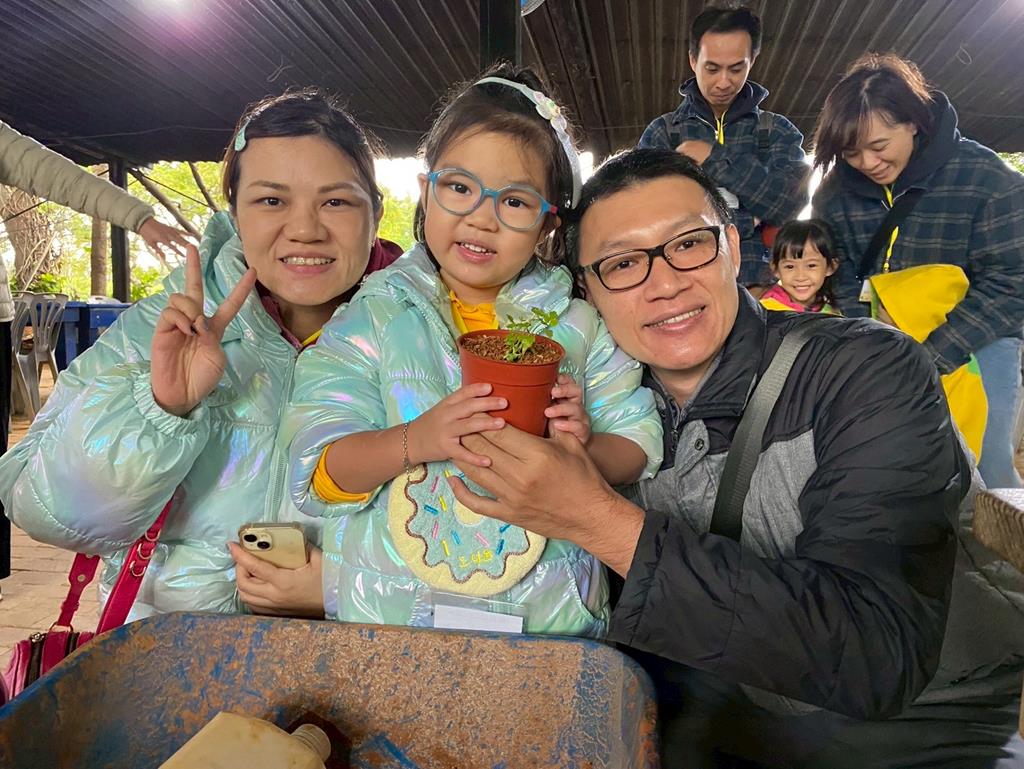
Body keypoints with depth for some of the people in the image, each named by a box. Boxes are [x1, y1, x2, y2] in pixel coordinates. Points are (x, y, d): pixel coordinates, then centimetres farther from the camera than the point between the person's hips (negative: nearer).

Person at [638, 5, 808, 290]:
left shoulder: (778, 131, 12)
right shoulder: (661, 132, 8)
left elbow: (791, 202, -5)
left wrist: (715, 158, -7)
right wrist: (748, 221, -7)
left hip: (758, 283, 1)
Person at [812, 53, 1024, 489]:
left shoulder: (987, 179, -16)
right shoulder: (835, 192, -5)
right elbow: (842, 284, -1)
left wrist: (930, 357, -26)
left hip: (976, 337, -3)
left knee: (983, 462, -6)